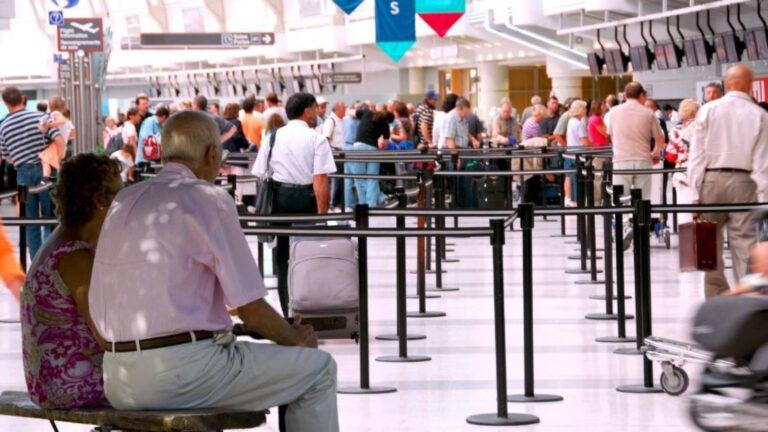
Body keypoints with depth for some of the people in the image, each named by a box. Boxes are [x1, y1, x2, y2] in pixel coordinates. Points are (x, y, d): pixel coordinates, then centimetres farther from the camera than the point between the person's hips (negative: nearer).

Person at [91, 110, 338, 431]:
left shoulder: (123, 201, 13)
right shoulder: (210, 200, -8)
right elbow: (251, 309, -9)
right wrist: (296, 339, 12)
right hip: (183, 373, -8)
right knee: (318, 368, 4)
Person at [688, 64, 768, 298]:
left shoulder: (709, 110, 1)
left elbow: (697, 154, -1)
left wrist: (696, 191, 1)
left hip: (712, 180, 0)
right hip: (744, 181, 0)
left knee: (711, 245, 8)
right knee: (745, 243, 0)